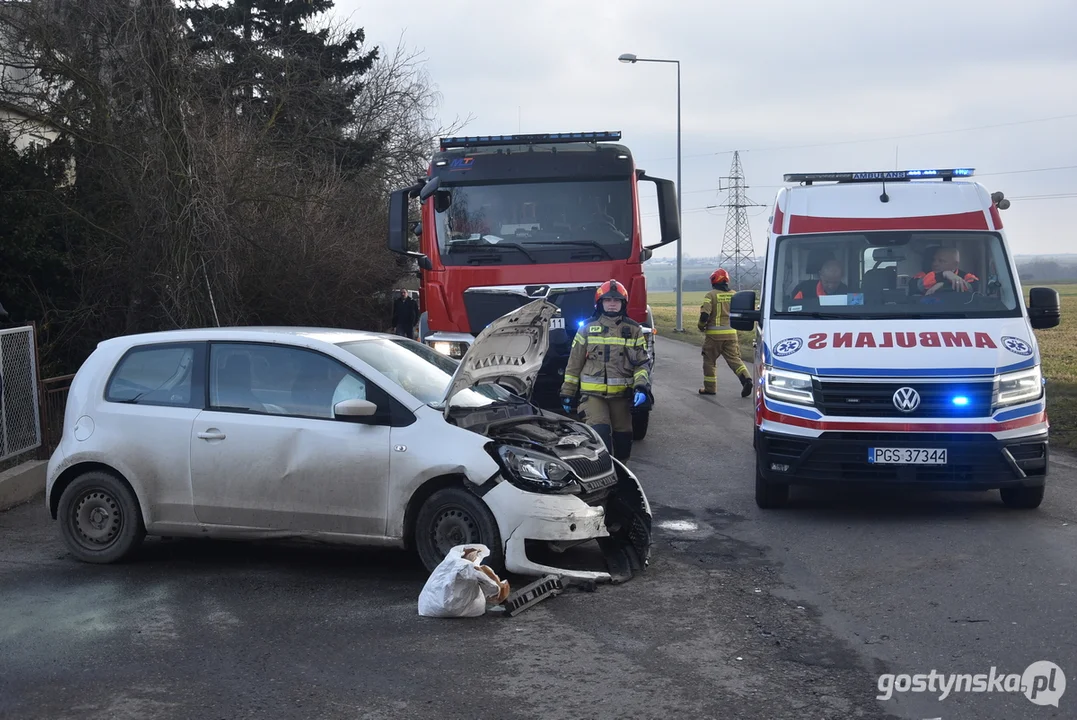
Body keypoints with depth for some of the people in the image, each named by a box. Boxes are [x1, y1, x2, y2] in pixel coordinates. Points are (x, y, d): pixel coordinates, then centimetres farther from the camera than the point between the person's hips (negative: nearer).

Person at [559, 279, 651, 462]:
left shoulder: (633, 330, 6)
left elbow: (642, 363, 4)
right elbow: (574, 363, 7)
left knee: (622, 438, 10)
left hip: (622, 394, 2)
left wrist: (642, 387, -12)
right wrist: (567, 392, 6)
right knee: (600, 434, -18)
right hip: (593, 393, -2)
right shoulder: (588, 328, 3)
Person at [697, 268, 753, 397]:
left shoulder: (711, 295, -8)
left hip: (714, 333, -4)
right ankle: (746, 378, -15)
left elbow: (705, 314, -15)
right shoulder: (734, 295, 7)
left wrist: (701, 326, 3)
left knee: (709, 360, 10)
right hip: (731, 333, 4)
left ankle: (710, 388, 14)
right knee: (734, 359, 7)